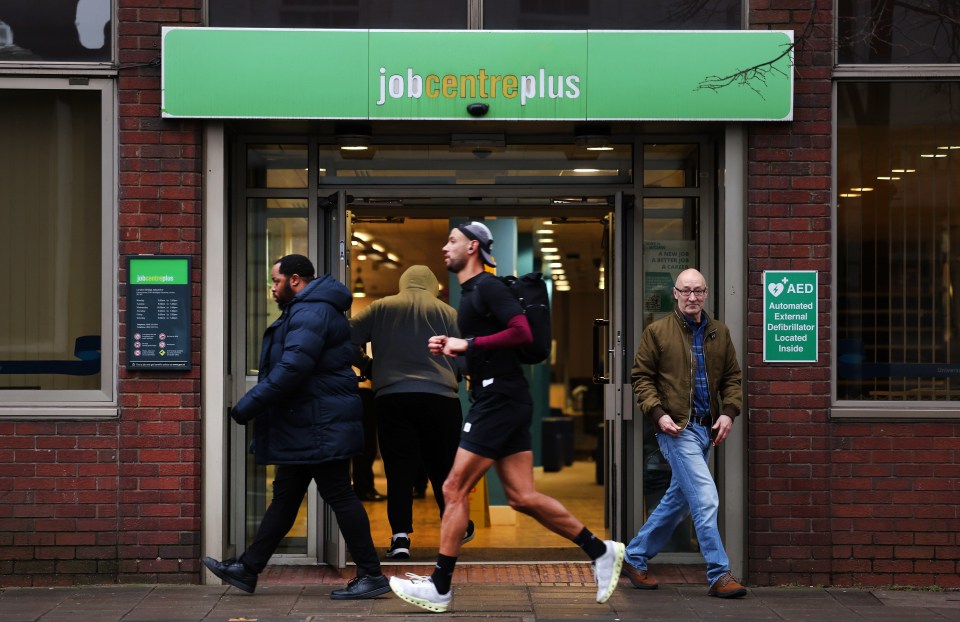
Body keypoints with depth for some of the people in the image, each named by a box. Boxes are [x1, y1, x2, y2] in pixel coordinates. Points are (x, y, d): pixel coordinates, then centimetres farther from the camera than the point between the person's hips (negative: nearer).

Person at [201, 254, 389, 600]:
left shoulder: (310, 313, -17)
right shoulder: (309, 310, 19)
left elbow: (291, 370, -27)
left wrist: (247, 407, -21)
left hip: (321, 428, -11)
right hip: (308, 428, 11)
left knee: (339, 496, -6)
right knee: (285, 497, 13)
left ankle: (371, 576, 0)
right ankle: (248, 569, 20)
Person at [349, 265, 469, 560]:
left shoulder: (381, 307, 9)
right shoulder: (447, 312, 8)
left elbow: (348, 338, 4)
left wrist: (365, 365, 19)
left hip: (392, 398, 0)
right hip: (441, 397, 1)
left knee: (399, 469, 1)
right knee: (442, 466, 14)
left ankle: (400, 535, -10)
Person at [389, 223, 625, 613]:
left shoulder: (487, 286, -11)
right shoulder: (471, 292, 18)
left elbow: (522, 333, -22)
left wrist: (468, 343, -19)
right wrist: (451, 348, 11)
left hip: (500, 401, -10)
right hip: (502, 401, 10)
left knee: (455, 489, -5)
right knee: (521, 497, 8)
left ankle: (439, 587, 1)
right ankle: (601, 551, 13)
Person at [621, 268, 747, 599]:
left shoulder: (719, 333, 12)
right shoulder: (657, 332, -1)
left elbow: (732, 377, 15)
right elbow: (641, 377, 0)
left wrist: (729, 411, -1)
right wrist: (658, 413, -13)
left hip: (706, 429, 6)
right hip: (677, 427, -6)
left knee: (678, 500, 15)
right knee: (706, 499, -14)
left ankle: (634, 557, 29)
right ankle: (719, 575, -10)